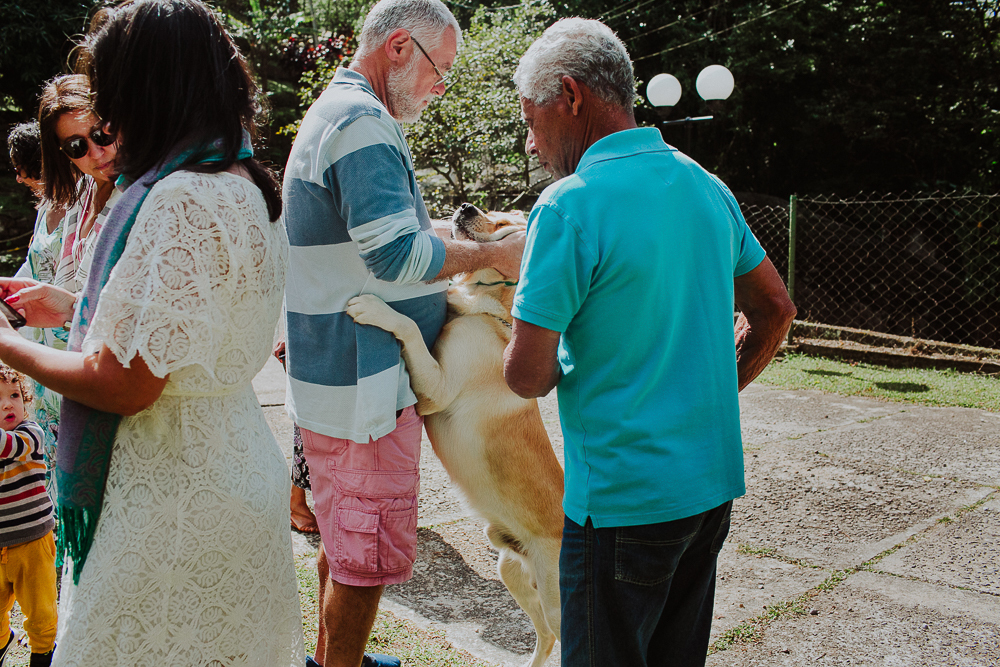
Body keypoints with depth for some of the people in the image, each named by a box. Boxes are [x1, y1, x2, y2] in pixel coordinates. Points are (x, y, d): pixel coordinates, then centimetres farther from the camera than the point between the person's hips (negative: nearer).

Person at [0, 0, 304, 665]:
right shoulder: (244, 185, 8)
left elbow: (127, 385, -23)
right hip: (234, 457, 9)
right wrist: (70, 307, 19)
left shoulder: (185, 200, -23)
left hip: (178, 498, -9)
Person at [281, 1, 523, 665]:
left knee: (345, 540, 23)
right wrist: (496, 253, -13)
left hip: (341, 377, 11)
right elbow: (399, 254, -24)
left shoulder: (336, 112, 20)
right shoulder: (363, 122, -17)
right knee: (369, 556, 0)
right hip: (362, 383, -11)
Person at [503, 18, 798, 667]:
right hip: (712, 480, 7)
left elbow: (528, 375, -19)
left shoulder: (569, 206, -18)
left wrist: (557, 366, 3)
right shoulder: (706, 186, 5)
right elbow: (776, 309, 14)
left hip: (623, 497, -7)